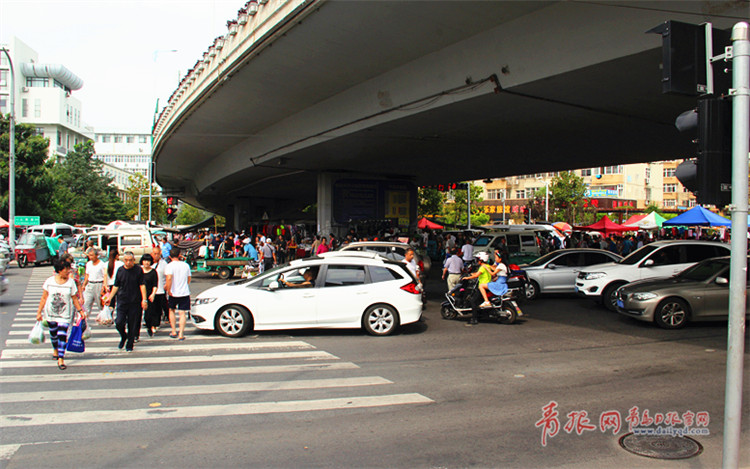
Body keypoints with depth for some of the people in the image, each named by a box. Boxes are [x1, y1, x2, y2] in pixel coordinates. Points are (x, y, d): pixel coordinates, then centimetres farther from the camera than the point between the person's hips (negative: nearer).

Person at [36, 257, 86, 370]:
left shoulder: (71, 282, -5)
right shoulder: (49, 281, -4)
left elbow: (75, 299, 1)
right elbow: (44, 298, 2)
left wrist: (81, 311, -2)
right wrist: (39, 312, 3)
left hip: (65, 314, -2)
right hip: (50, 313, 2)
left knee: (62, 335, -11)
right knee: (53, 333, 17)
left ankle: (61, 359, -7)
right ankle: (55, 349, 46)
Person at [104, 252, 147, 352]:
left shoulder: (138, 270, -2)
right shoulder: (120, 270, 5)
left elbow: (142, 285, -3)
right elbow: (116, 286, 12)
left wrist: (144, 299, -9)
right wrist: (109, 298, 5)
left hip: (135, 302, -2)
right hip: (122, 301, 2)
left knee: (133, 325, 2)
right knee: (119, 323, -8)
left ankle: (129, 345, 18)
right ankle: (123, 337, 22)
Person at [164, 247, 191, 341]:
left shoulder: (170, 265, -9)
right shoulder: (186, 265, 5)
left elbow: (169, 278, -24)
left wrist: (168, 290, -16)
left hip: (174, 293, -2)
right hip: (185, 292, 2)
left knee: (172, 310, 19)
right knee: (182, 313, 2)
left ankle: (174, 332, 17)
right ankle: (181, 335, -2)